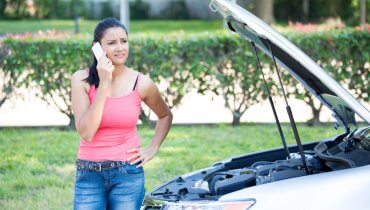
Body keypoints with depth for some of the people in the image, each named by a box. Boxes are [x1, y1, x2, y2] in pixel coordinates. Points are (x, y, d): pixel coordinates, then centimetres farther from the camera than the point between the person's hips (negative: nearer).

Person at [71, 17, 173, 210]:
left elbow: (165, 116, 17)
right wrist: (103, 84, -18)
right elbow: (86, 132, -16)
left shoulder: (141, 84, -3)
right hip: (89, 174, 0)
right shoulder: (82, 80, -5)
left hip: (128, 174, 0)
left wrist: (152, 149, 5)